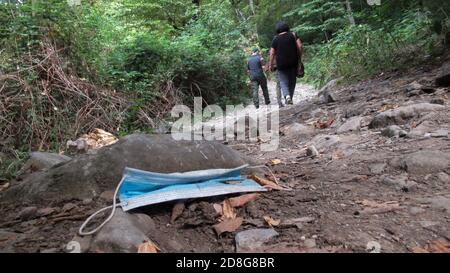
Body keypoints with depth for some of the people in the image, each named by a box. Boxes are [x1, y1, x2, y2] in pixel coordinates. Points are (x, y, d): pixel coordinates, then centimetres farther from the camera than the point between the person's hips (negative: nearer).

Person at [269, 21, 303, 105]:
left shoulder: (275, 39, 3)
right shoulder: (293, 35, 4)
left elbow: (272, 53, 0)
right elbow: (299, 46, -4)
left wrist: (270, 65, 5)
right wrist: (299, 58, 6)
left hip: (281, 64, -1)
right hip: (293, 62, 1)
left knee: (283, 81, 2)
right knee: (292, 81, 13)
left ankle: (287, 96, -22)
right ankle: (290, 97, 14)